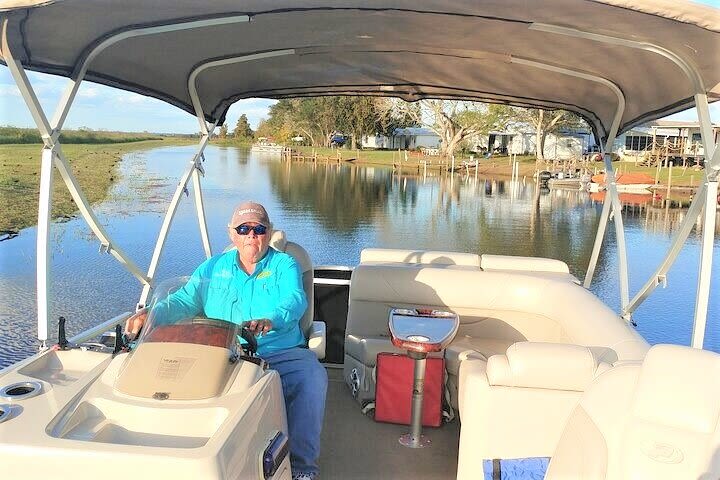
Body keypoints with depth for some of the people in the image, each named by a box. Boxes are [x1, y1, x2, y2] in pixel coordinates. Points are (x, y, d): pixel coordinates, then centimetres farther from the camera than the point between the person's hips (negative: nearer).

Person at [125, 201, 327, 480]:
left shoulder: (284, 265, 7)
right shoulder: (213, 268, 18)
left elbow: (294, 300, -12)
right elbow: (184, 300, 8)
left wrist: (271, 320, -36)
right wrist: (151, 314, -14)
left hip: (281, 355, -2)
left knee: (313, 377, -30)